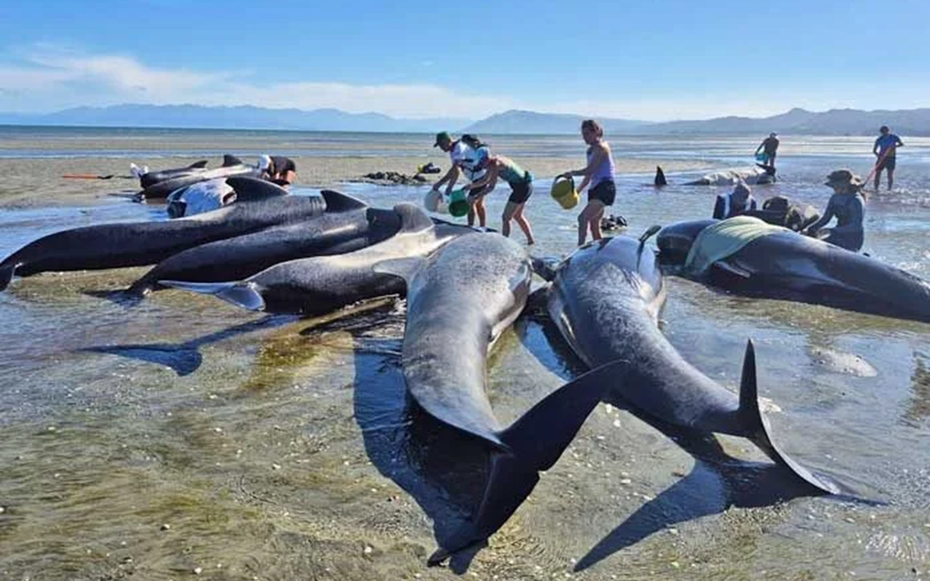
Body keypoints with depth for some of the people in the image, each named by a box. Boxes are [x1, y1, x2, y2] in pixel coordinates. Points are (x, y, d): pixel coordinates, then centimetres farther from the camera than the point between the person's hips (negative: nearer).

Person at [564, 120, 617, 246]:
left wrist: (572, 173, -6)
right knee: (594, 226, 10)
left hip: (605, 188, -10)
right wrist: (577, 191, 21)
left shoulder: (601, 148, -10)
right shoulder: (591, 150, 18)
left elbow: (590, 170, -19)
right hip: (595, 188, 10)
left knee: (583, 218, -24)